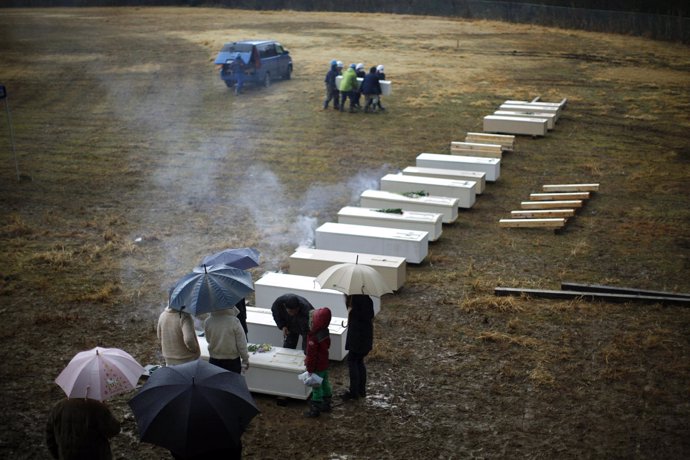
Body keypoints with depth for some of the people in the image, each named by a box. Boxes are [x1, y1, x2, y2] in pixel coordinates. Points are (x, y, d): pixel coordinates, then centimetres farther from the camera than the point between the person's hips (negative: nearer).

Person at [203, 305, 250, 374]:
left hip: (214, 360, 3)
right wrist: (245, 359, 0)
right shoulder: (234, 321, -19)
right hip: (232, 361, -2)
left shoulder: (208, 322, -12)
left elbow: (208, 339, 4)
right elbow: (241, 343, -12)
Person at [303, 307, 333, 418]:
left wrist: (310, 369, -13)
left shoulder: (313, 338, -31)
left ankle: (315, 409, 17)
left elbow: (311, 355, -24)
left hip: (317, 368, -8)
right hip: (325, 365, 8)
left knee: (316, 388, 5)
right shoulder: (325, 332, -4)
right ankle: (326, 404, 36)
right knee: (325, 384, 21)